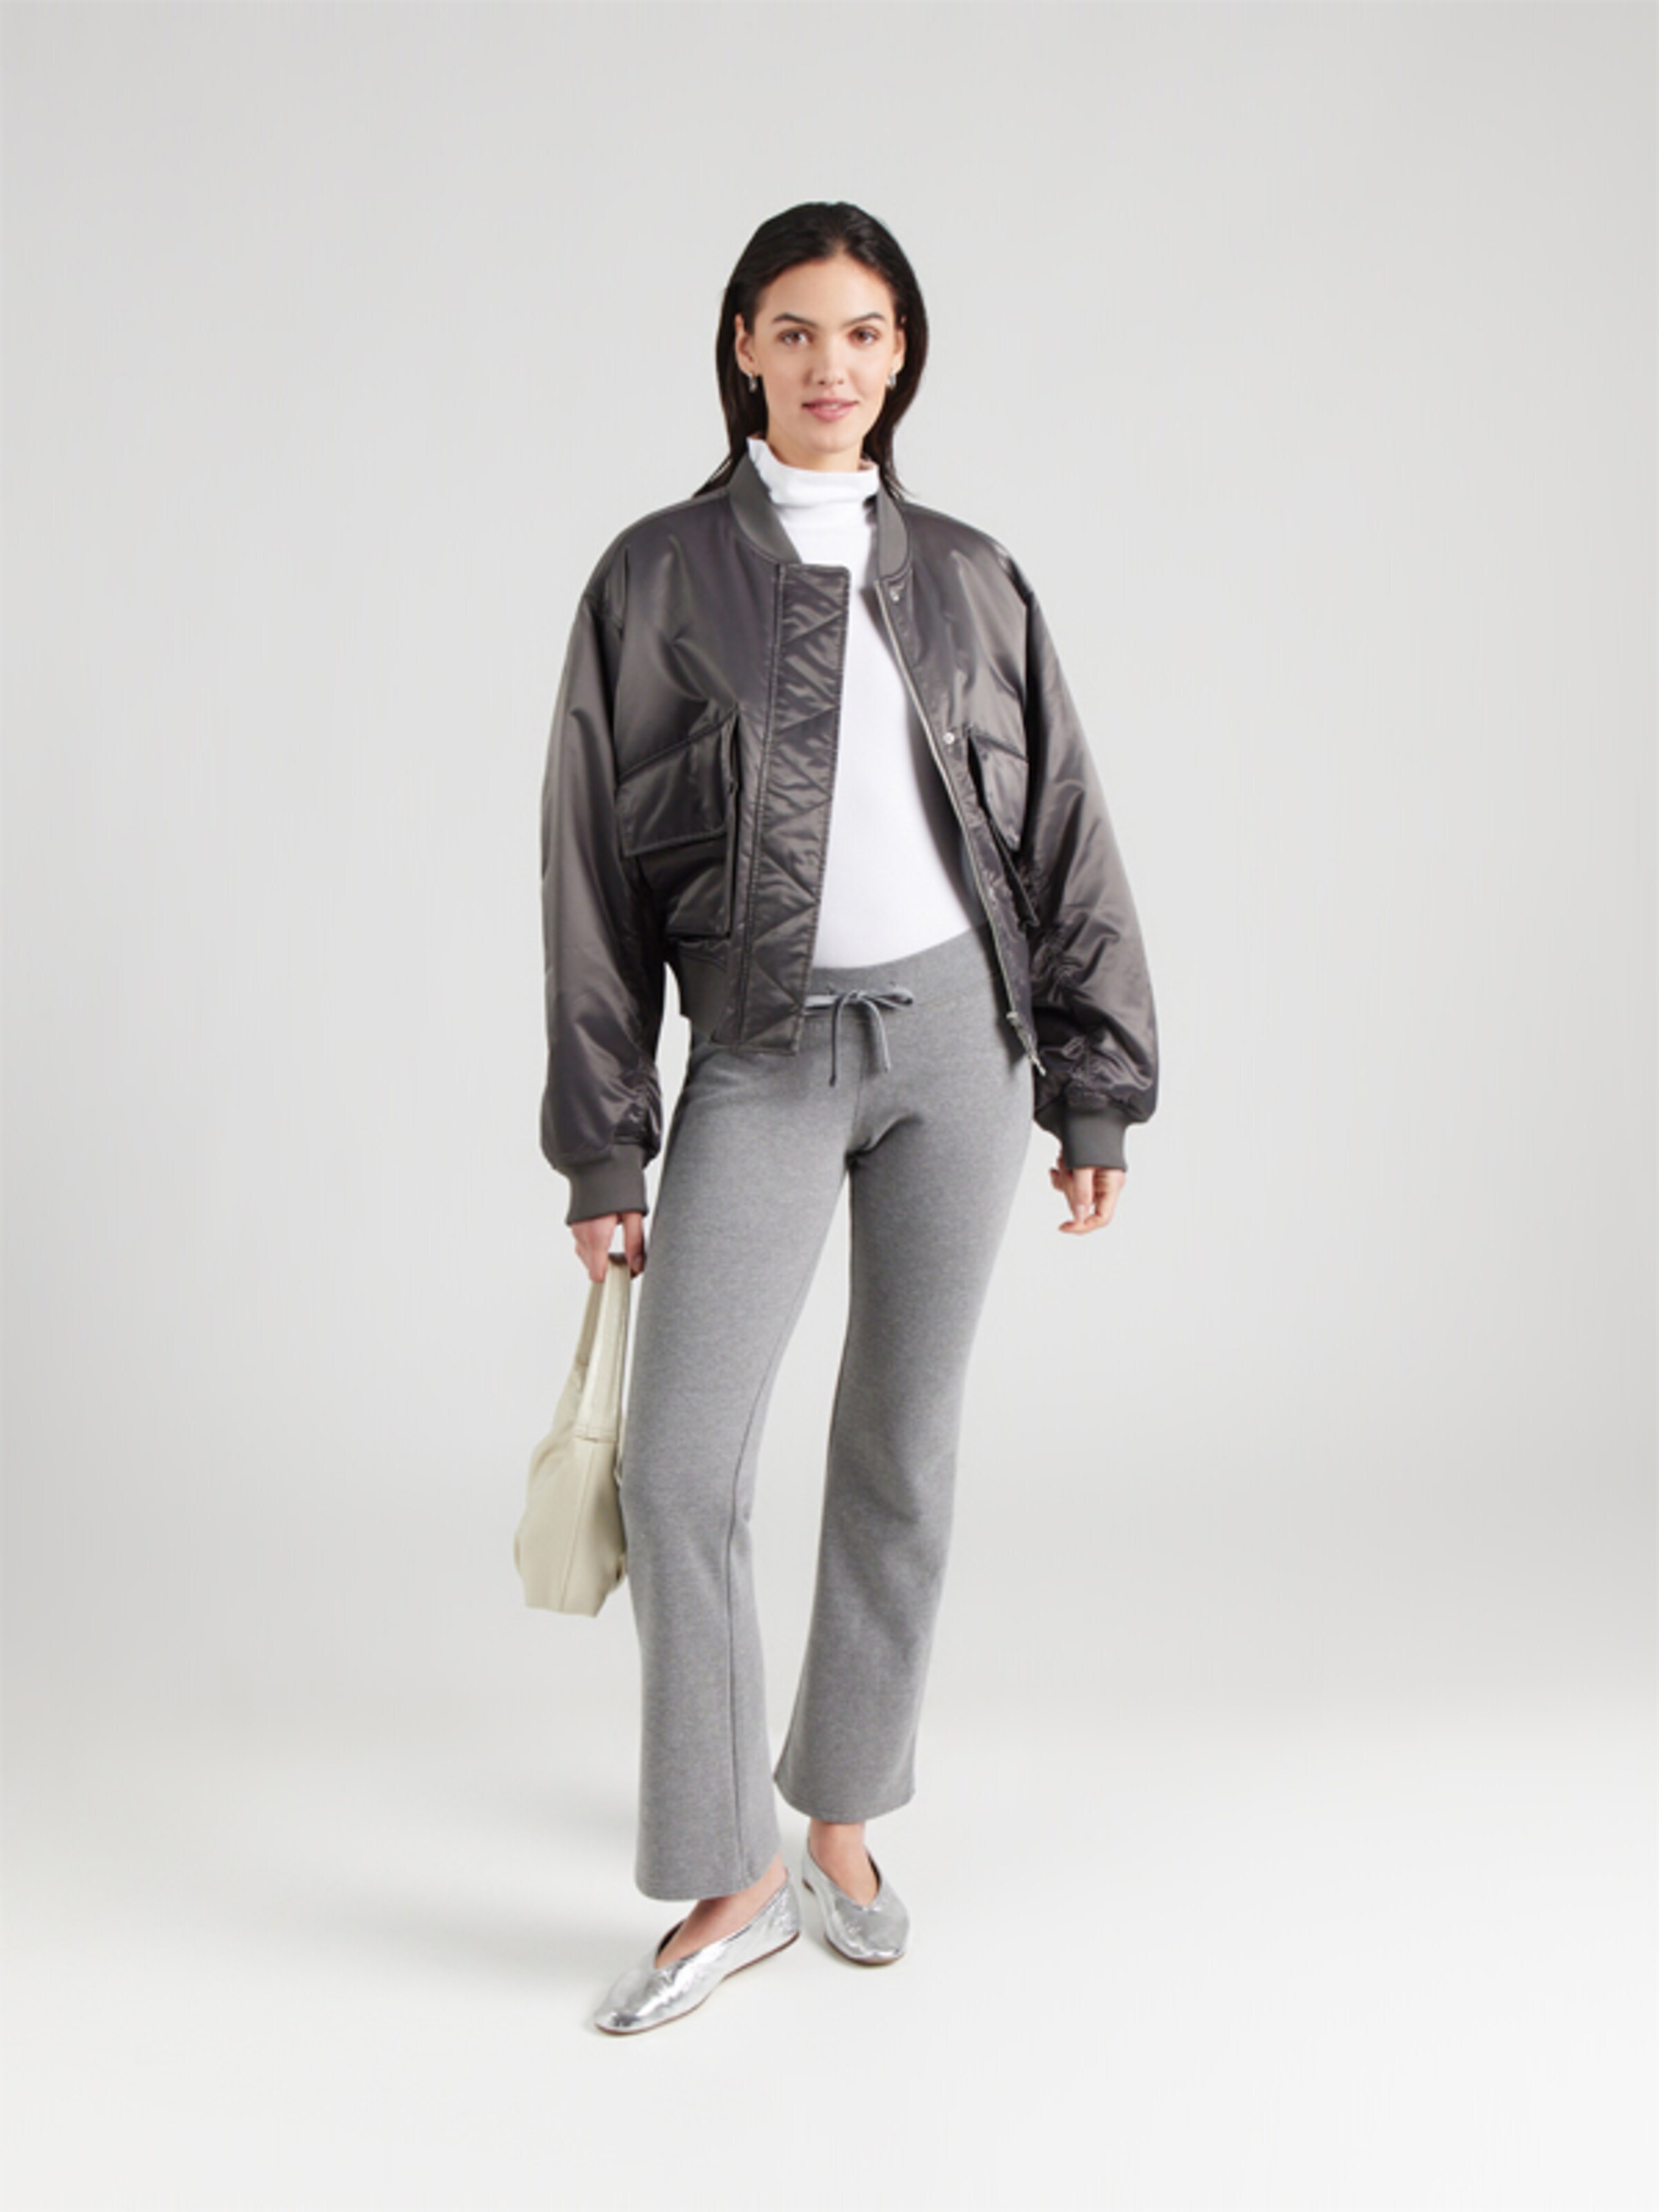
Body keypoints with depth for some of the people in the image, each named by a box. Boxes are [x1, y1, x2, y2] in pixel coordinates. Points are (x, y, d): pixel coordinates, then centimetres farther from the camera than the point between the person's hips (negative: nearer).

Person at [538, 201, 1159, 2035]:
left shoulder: (967, 577, 8)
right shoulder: (658, 575, 2)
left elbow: (1063, 837, 10)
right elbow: (593, 869, 1)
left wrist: (1094, 1089, 7)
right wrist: (603, 1147, -2)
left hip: (957, 1032, 2)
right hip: (761, 1057, -1)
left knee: (903, 1453, 9)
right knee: (678, 1467, -8)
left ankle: (841, 1824, 28)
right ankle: (728, 1883, 10)